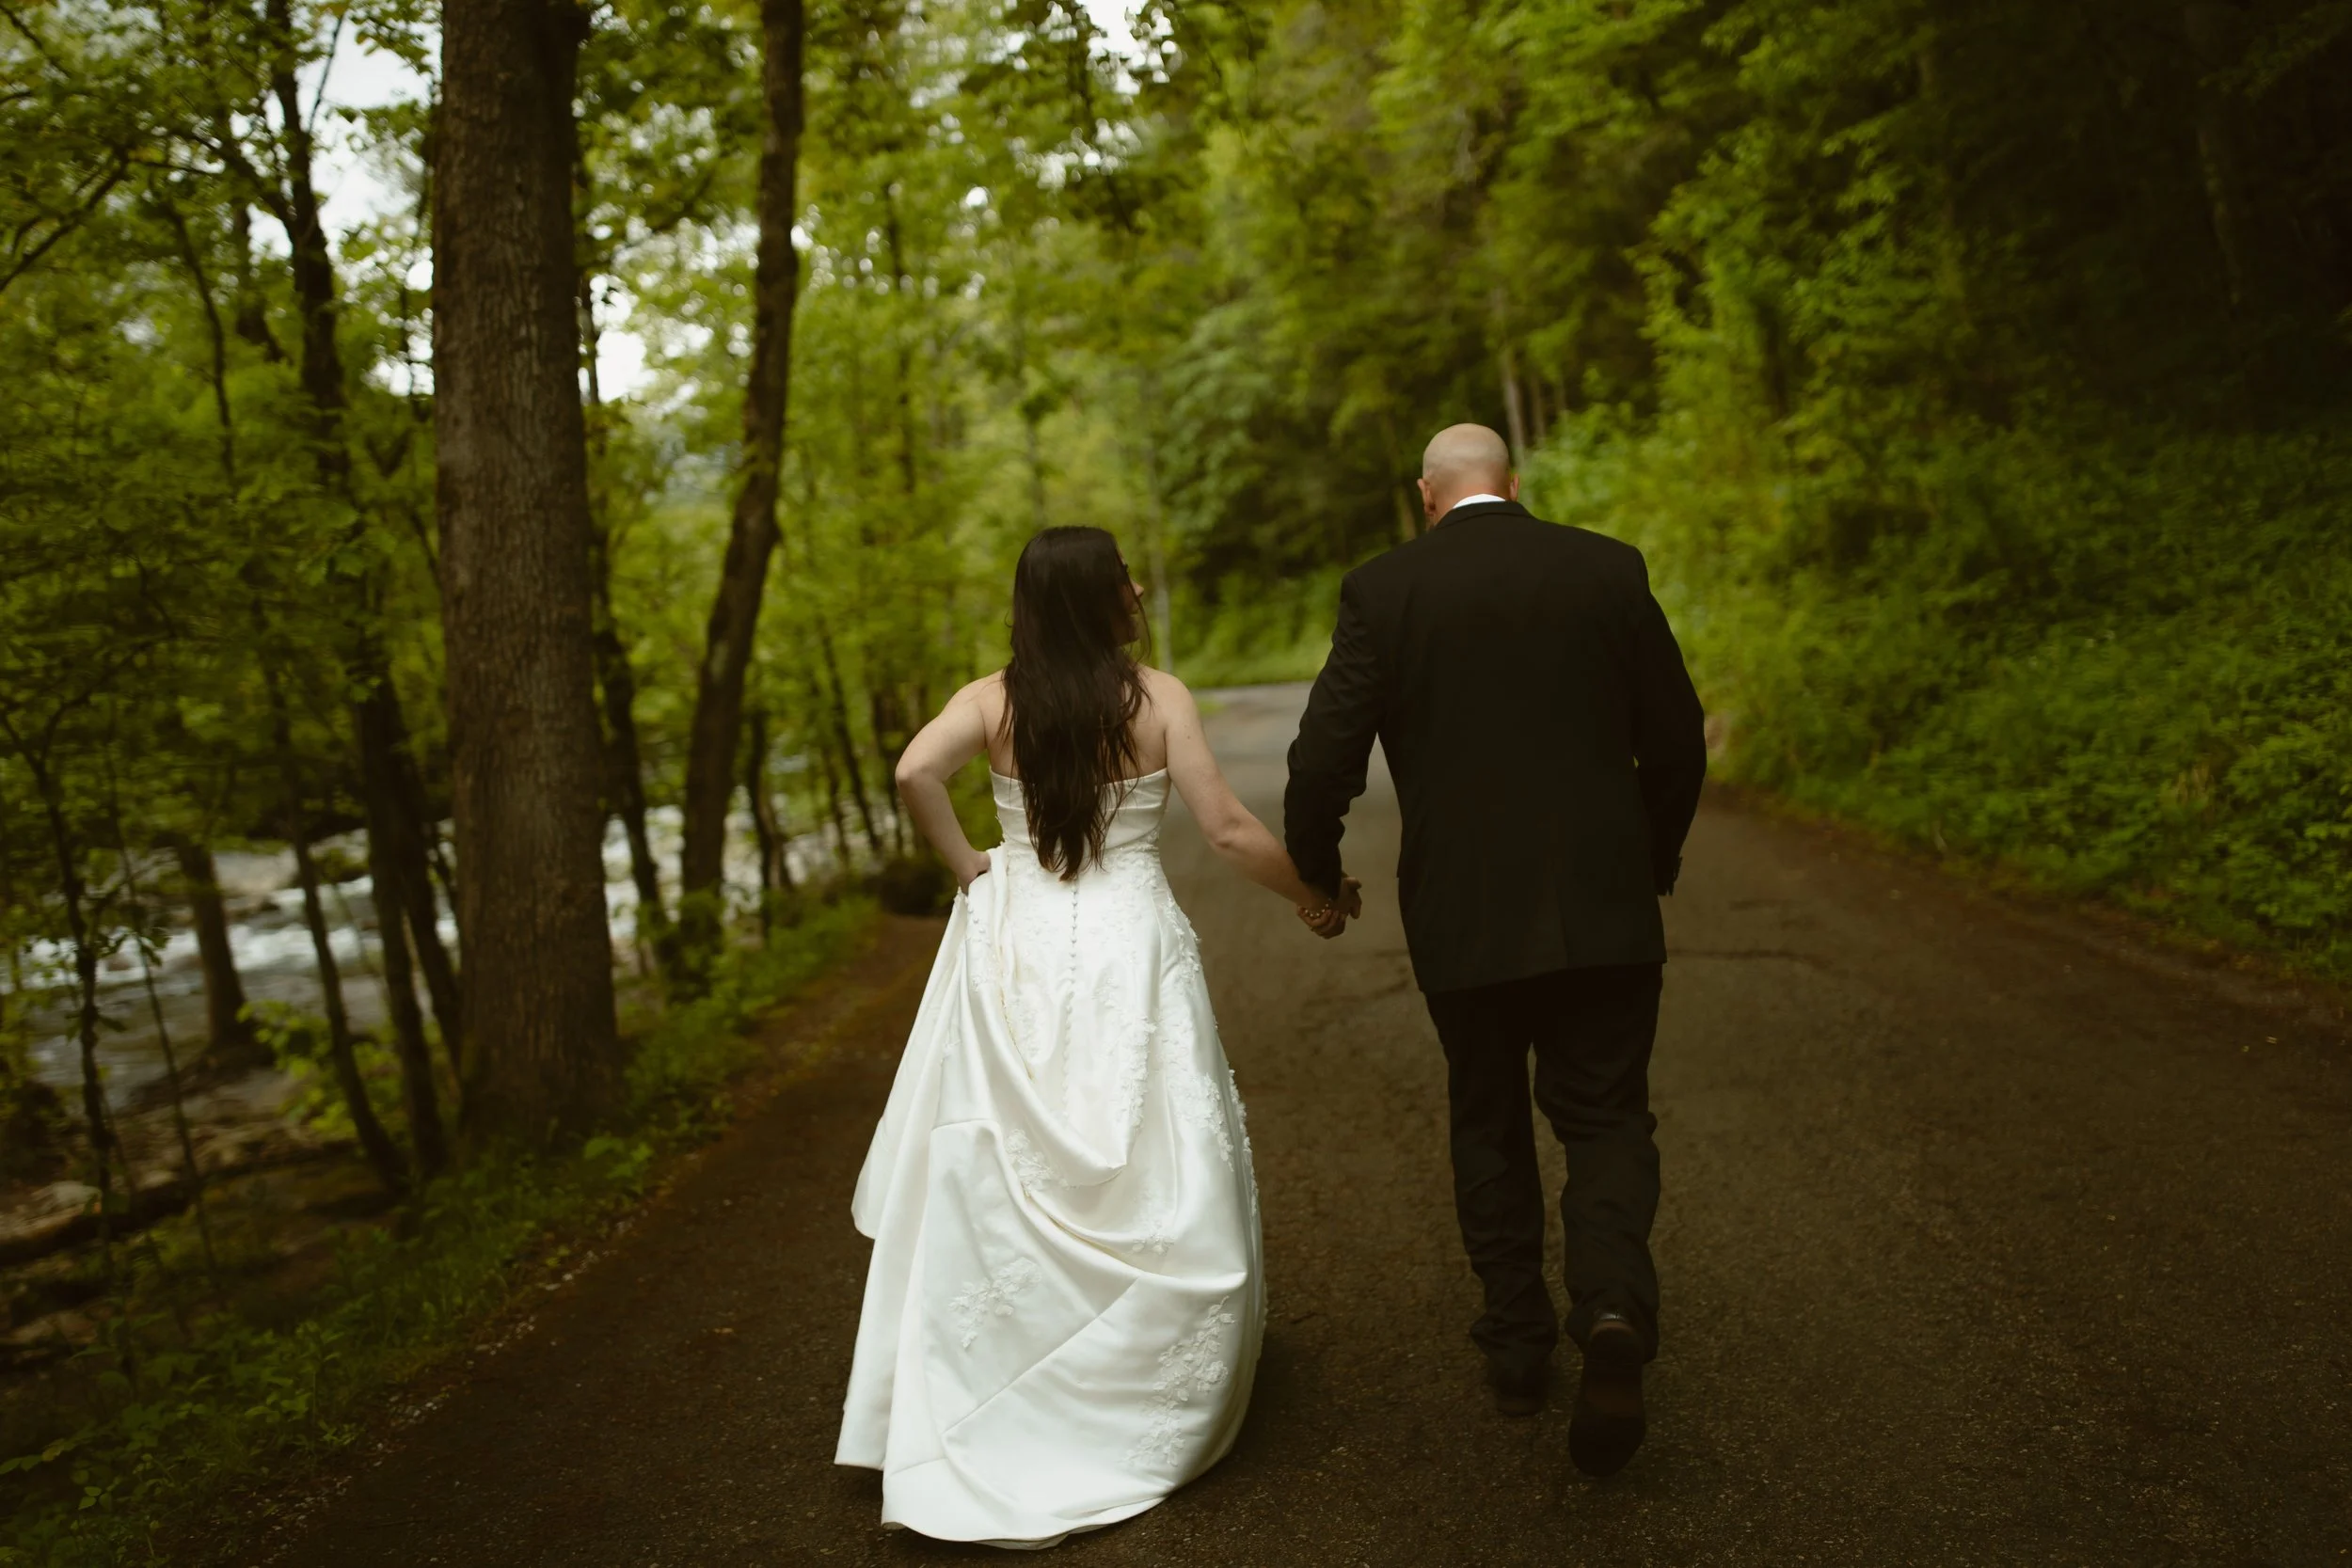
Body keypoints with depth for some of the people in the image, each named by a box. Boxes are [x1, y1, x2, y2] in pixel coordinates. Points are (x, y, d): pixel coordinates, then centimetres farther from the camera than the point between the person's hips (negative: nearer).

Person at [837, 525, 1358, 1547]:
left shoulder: (993, 700, 0)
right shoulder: (1158, 698, -5)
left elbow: (915, 773, -17)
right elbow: (1227, 830, -6)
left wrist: (966, 866, -2)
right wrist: (1313, 897, 8)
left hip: (1015, 950, 3)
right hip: (1129, 952, -2)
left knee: (1000, 1182, 12)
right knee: (1152, 1183, 10)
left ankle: (977, 1416, 21)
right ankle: (1137, 1408, 21)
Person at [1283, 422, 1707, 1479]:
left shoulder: (1380, 591, -3)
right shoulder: (1608, 569, 1)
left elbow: (1324, 760, -7)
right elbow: (1677, 739, 5)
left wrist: (1318, 875, 11)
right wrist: (1654, 858, 21)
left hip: (1460, 913, 0)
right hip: (1602, 908, 1)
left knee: (1487, 1122, 19)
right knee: (1606, 1120, 11)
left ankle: (1517, 1346, 27)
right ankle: (1613, 1312, -14)